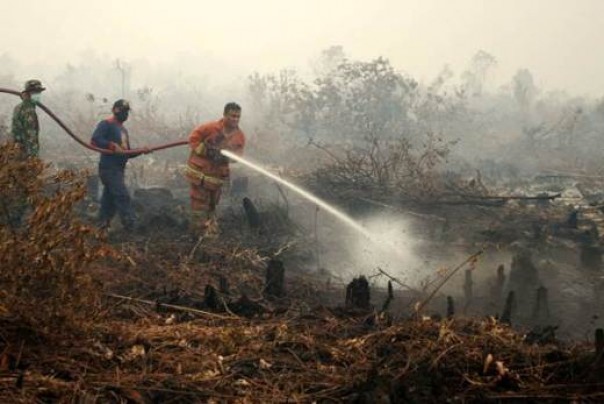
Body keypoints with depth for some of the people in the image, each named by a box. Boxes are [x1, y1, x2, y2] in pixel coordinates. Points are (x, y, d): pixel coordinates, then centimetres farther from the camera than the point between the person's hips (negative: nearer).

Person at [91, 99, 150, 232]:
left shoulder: (123, 130, 23)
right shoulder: (106, 124, -5)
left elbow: (127, 153, 22)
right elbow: (95, 139, -21)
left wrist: (141, 151, 4)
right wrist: (113, 146, -26)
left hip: (118, 169, 9)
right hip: (109, 168, -9)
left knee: (109, 199, 10)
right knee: (123, 197, -15)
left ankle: (102, 228, 15)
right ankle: (131, 228, -17)